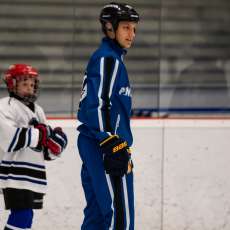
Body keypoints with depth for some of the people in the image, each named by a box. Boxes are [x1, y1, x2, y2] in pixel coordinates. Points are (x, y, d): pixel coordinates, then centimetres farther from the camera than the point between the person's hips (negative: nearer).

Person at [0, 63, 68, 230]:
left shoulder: (37, 111, 19)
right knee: (23, 214, -17)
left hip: (34, 175, 9)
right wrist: (39, 134, -19)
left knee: (25, 215, 12)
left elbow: (47, 152, 20)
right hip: (15, 174, -9)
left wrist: (56, 143, -3)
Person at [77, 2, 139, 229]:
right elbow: (96, 104, -21)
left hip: (93, 145, 11)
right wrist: (112, 145, -24)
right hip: (103, 147, -11)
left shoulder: (110, 58, 21)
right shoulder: (107, 59, -11)